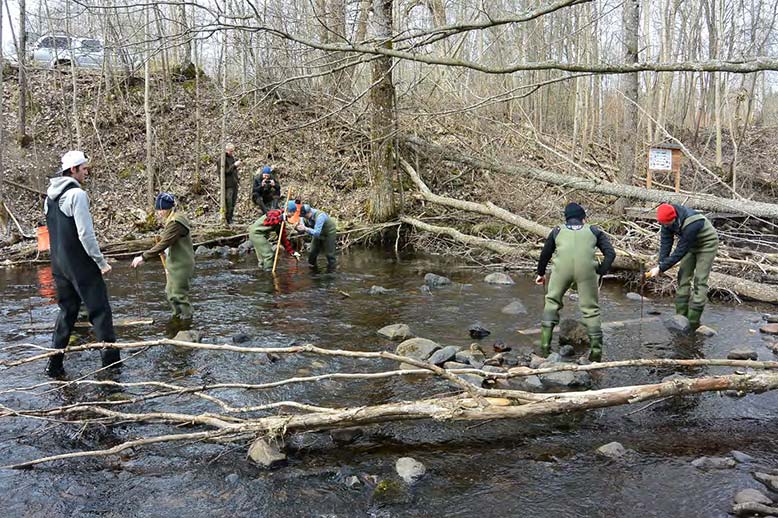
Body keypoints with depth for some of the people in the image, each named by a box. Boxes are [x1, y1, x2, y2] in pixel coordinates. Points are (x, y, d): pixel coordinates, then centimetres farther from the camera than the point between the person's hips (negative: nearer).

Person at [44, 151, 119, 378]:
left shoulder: (50, 197, 12)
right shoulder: (77, 194, -15)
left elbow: (55, 232, 18)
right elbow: (85, 233, -19)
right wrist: (101, 261, -13)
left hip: (59, 265, 8)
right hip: (81, 265, -8)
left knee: (67, 312, 16)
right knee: (100, 311, -1)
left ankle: (54, 364, 17)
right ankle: (111, 362, 2)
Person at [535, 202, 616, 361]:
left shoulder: (558, 230, 29)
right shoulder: (594, 231, 27)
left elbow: (545, 254, 37)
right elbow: (610, 253, 17)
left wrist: (541, 273, 50)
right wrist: (601, 271, 18)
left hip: (561, 267, 1)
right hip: (587, 269, -1)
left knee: (552, 301, 19)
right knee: (590, 309, 12)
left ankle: (545, 344, 15)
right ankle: (596, 350, 13)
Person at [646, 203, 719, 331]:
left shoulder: (691, 225, -40)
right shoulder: (667, 218, -20)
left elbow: (680, 251, -34)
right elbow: (666, 241, -14)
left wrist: (661, 268, -31)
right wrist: (660, 264, -23)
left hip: (707, 243, -7)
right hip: (691, 244, 7)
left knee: (700, 280, -12)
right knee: (683, 277, 2)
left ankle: (693, 322, -10)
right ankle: (681, 316, 6)